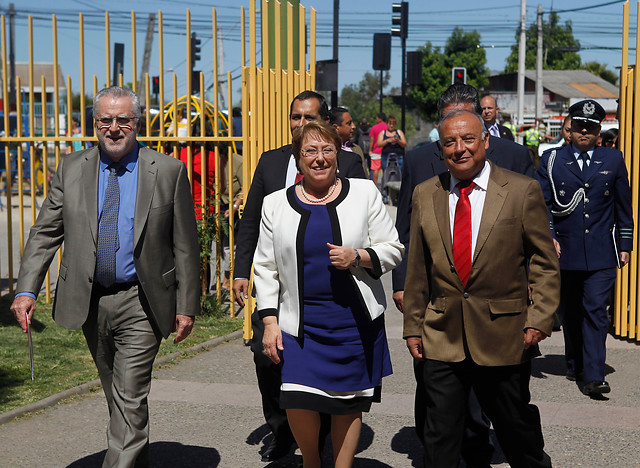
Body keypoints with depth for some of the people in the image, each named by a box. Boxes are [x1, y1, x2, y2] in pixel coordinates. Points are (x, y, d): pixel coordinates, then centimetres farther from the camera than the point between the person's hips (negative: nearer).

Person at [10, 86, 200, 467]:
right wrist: (27, 291, -8)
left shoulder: (169, 172, -3)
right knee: (116, 395, 17)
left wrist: (186, 306, -4)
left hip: (140, 304, -3)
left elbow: (185, 246, -1)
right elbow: (45, 234, 4)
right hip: (90, 302, 4)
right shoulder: (71, 170, 4)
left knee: (130, 399, -8)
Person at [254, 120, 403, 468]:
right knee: (298, 404, -10)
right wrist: (270, 322, 1)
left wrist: (358, 257, -15)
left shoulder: (364, 193, 3)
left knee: (348, 406, 7)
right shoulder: (276, 204, 6)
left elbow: (392, 250, 5)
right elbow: (266, 267, 8)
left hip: (354, 321, 0)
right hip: (301, 322, 0)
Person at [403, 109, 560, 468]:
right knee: (440, 438, 6)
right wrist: (413, 326, 8)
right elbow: (418, 268, 10)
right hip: (442, 338, 2)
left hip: (504, 338, -2)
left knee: (517, 428, 13)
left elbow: (545, 264, -2)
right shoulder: (425, 195, 6)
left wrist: (539, 320, -11)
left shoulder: (523, 191, -3)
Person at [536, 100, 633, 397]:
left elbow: (624, 206, 11)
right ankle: (574, 365, 30)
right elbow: (542, 202, 3)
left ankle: (593, 376, -12)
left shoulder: (613, 160, 8)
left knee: (596, 310, -10)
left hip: (601, 253, -1)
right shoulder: (552, 161, 6)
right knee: (571, 312, 12)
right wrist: (549, 237, -9)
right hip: (565, 250, 1)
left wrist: (624, 245, 7)